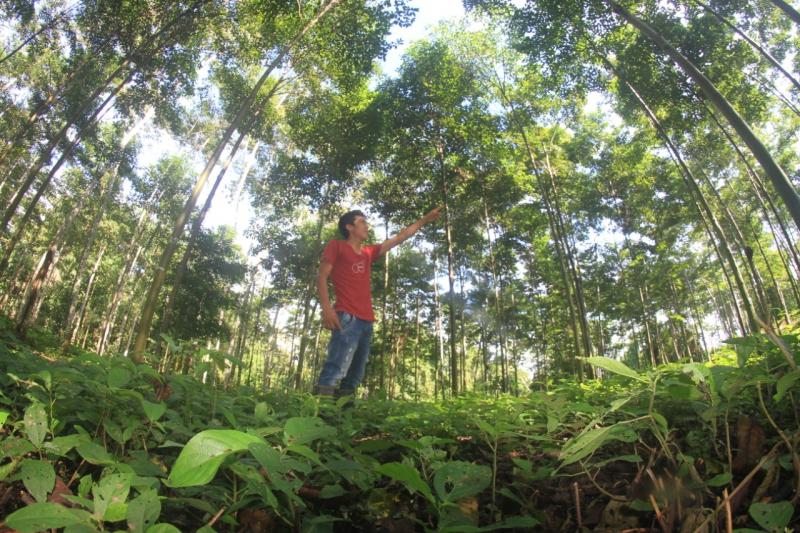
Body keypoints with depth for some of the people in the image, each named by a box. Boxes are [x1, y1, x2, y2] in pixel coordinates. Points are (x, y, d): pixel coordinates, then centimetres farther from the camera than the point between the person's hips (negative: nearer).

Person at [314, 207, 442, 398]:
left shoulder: (369, 252, 24)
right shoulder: (336, 246, 8)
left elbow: (400, 237, 31)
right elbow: (322, 277, -1)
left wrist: (425, 219, 36)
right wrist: (326, 307, -16)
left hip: (366, 321, 8)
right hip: (346, 318, -8)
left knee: (354, 377, 6)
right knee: (335, 371, -22)